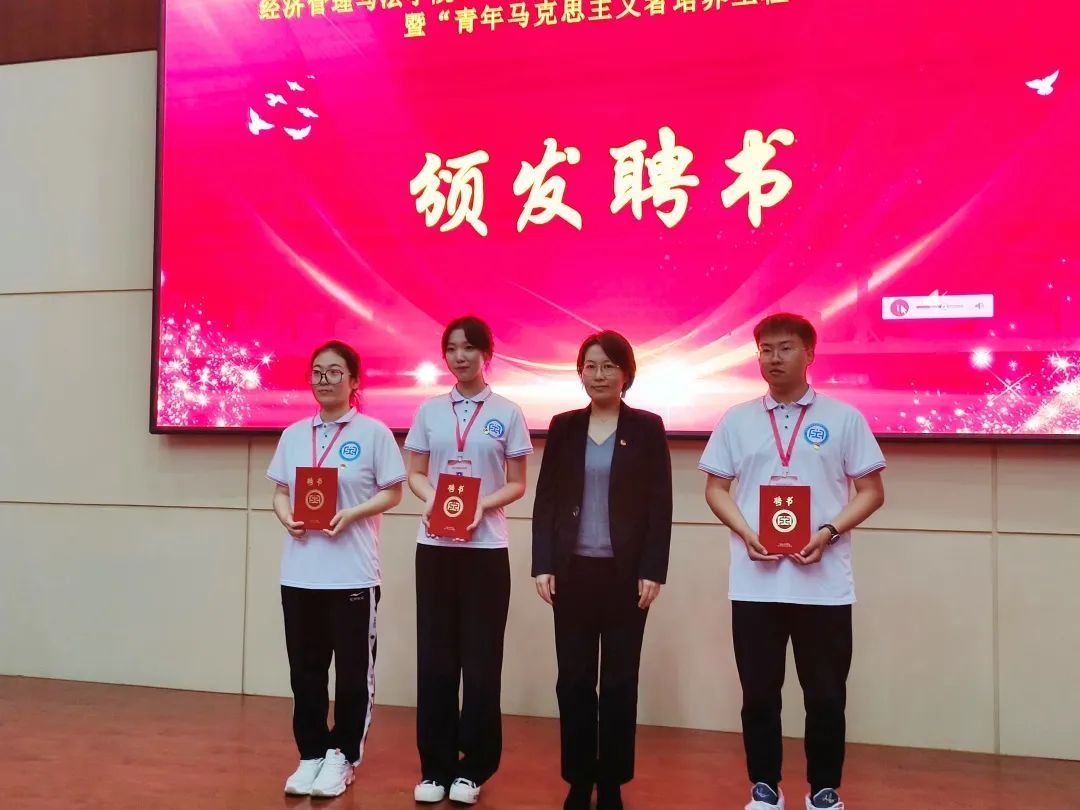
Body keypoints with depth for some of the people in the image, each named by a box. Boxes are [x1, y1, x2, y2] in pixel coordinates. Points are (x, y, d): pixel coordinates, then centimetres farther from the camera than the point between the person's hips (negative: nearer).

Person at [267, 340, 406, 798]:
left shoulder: (373, 433, -3)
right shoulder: (293, 434, 11)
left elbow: (392, 492, -3)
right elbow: (280, 492, 14)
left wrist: (351, 515, -17)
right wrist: (287, 518, -6)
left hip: (353, 575, -4)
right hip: (299, 574, 4)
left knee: (352, 673, 5)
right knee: (305, 672, 11)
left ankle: (342, 756, 20)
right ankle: (311, 754, 25)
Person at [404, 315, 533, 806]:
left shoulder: (507, 413, 1)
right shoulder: (429, 411, 8)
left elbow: (516, 484, 2)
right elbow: (416, 474, 10)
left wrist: (482, 506, -16)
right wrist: (430, 501, -11)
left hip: (486, 547, -2)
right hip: (434, 545, 2)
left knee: (481, 659, 3)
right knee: (435, 656, 6)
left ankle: (473, 768, 15)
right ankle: (435, 767, 16)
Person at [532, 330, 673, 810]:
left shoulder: (647, 428, 1)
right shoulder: (564, 427, 6)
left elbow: (660, 505, -2)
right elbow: (546, 499, 5)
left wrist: (653, 571, -8)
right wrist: (542, 564, -3)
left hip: (625, 571, -2)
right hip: (573, 569, 2)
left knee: (619, 681, 6)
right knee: (574, 679, 6)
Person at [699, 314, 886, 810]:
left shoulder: (843, 418, 2)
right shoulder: (737, 420, 7)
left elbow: (872, 491, 3)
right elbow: (715, 488, 10)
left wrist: (828, 532, -13)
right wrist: (745, 533, -8)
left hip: (824, 584, -1)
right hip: (754, 583, 2)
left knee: (826, 695, 7)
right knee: (759, 694, 9)